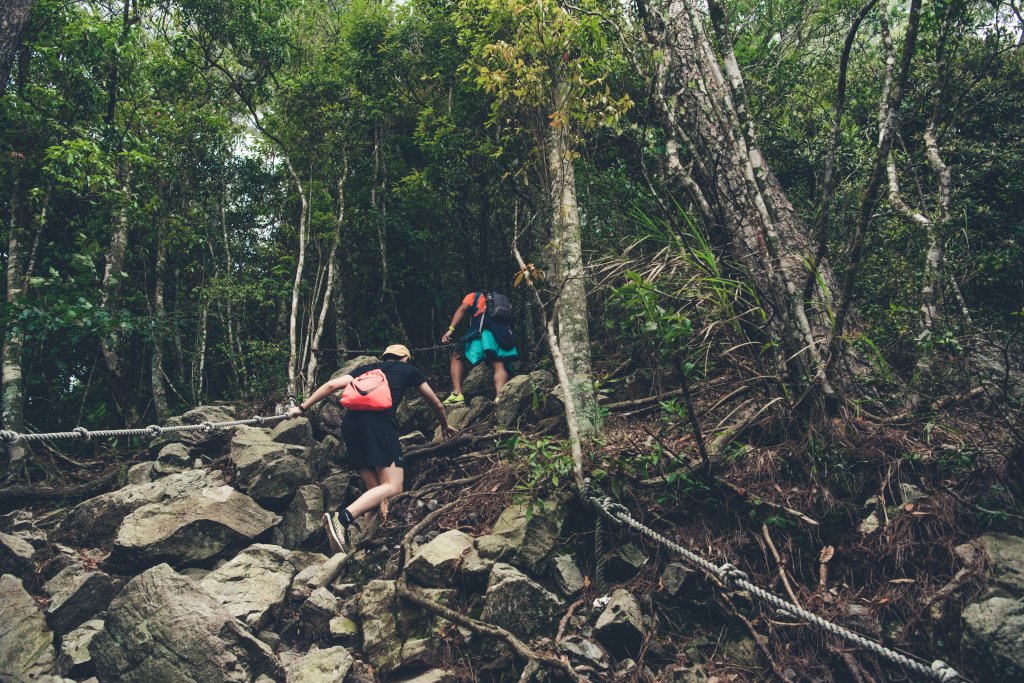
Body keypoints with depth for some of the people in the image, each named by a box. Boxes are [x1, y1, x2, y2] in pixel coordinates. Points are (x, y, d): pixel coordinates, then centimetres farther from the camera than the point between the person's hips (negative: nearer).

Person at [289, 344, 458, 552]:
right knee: (393, 488, -11)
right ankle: (342, 518, -31)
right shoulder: (410, 370, 27)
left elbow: (332, 384, 20)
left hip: (350, 423, 6)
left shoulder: (366, 369, 33)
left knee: (376, 489, 10)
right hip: (378, 421, -5)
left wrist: (302, 407, 24)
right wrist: (445, 426, 55)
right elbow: (436, 404, 38)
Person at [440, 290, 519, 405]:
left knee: (457, 357, 10)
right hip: (504, 334, 4)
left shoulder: (474, 296, 26)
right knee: (499, 366, -6)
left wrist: (450, 329, -3)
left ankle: (457, 394, -6)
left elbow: (462, 309, 6)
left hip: (484, 330, -4)